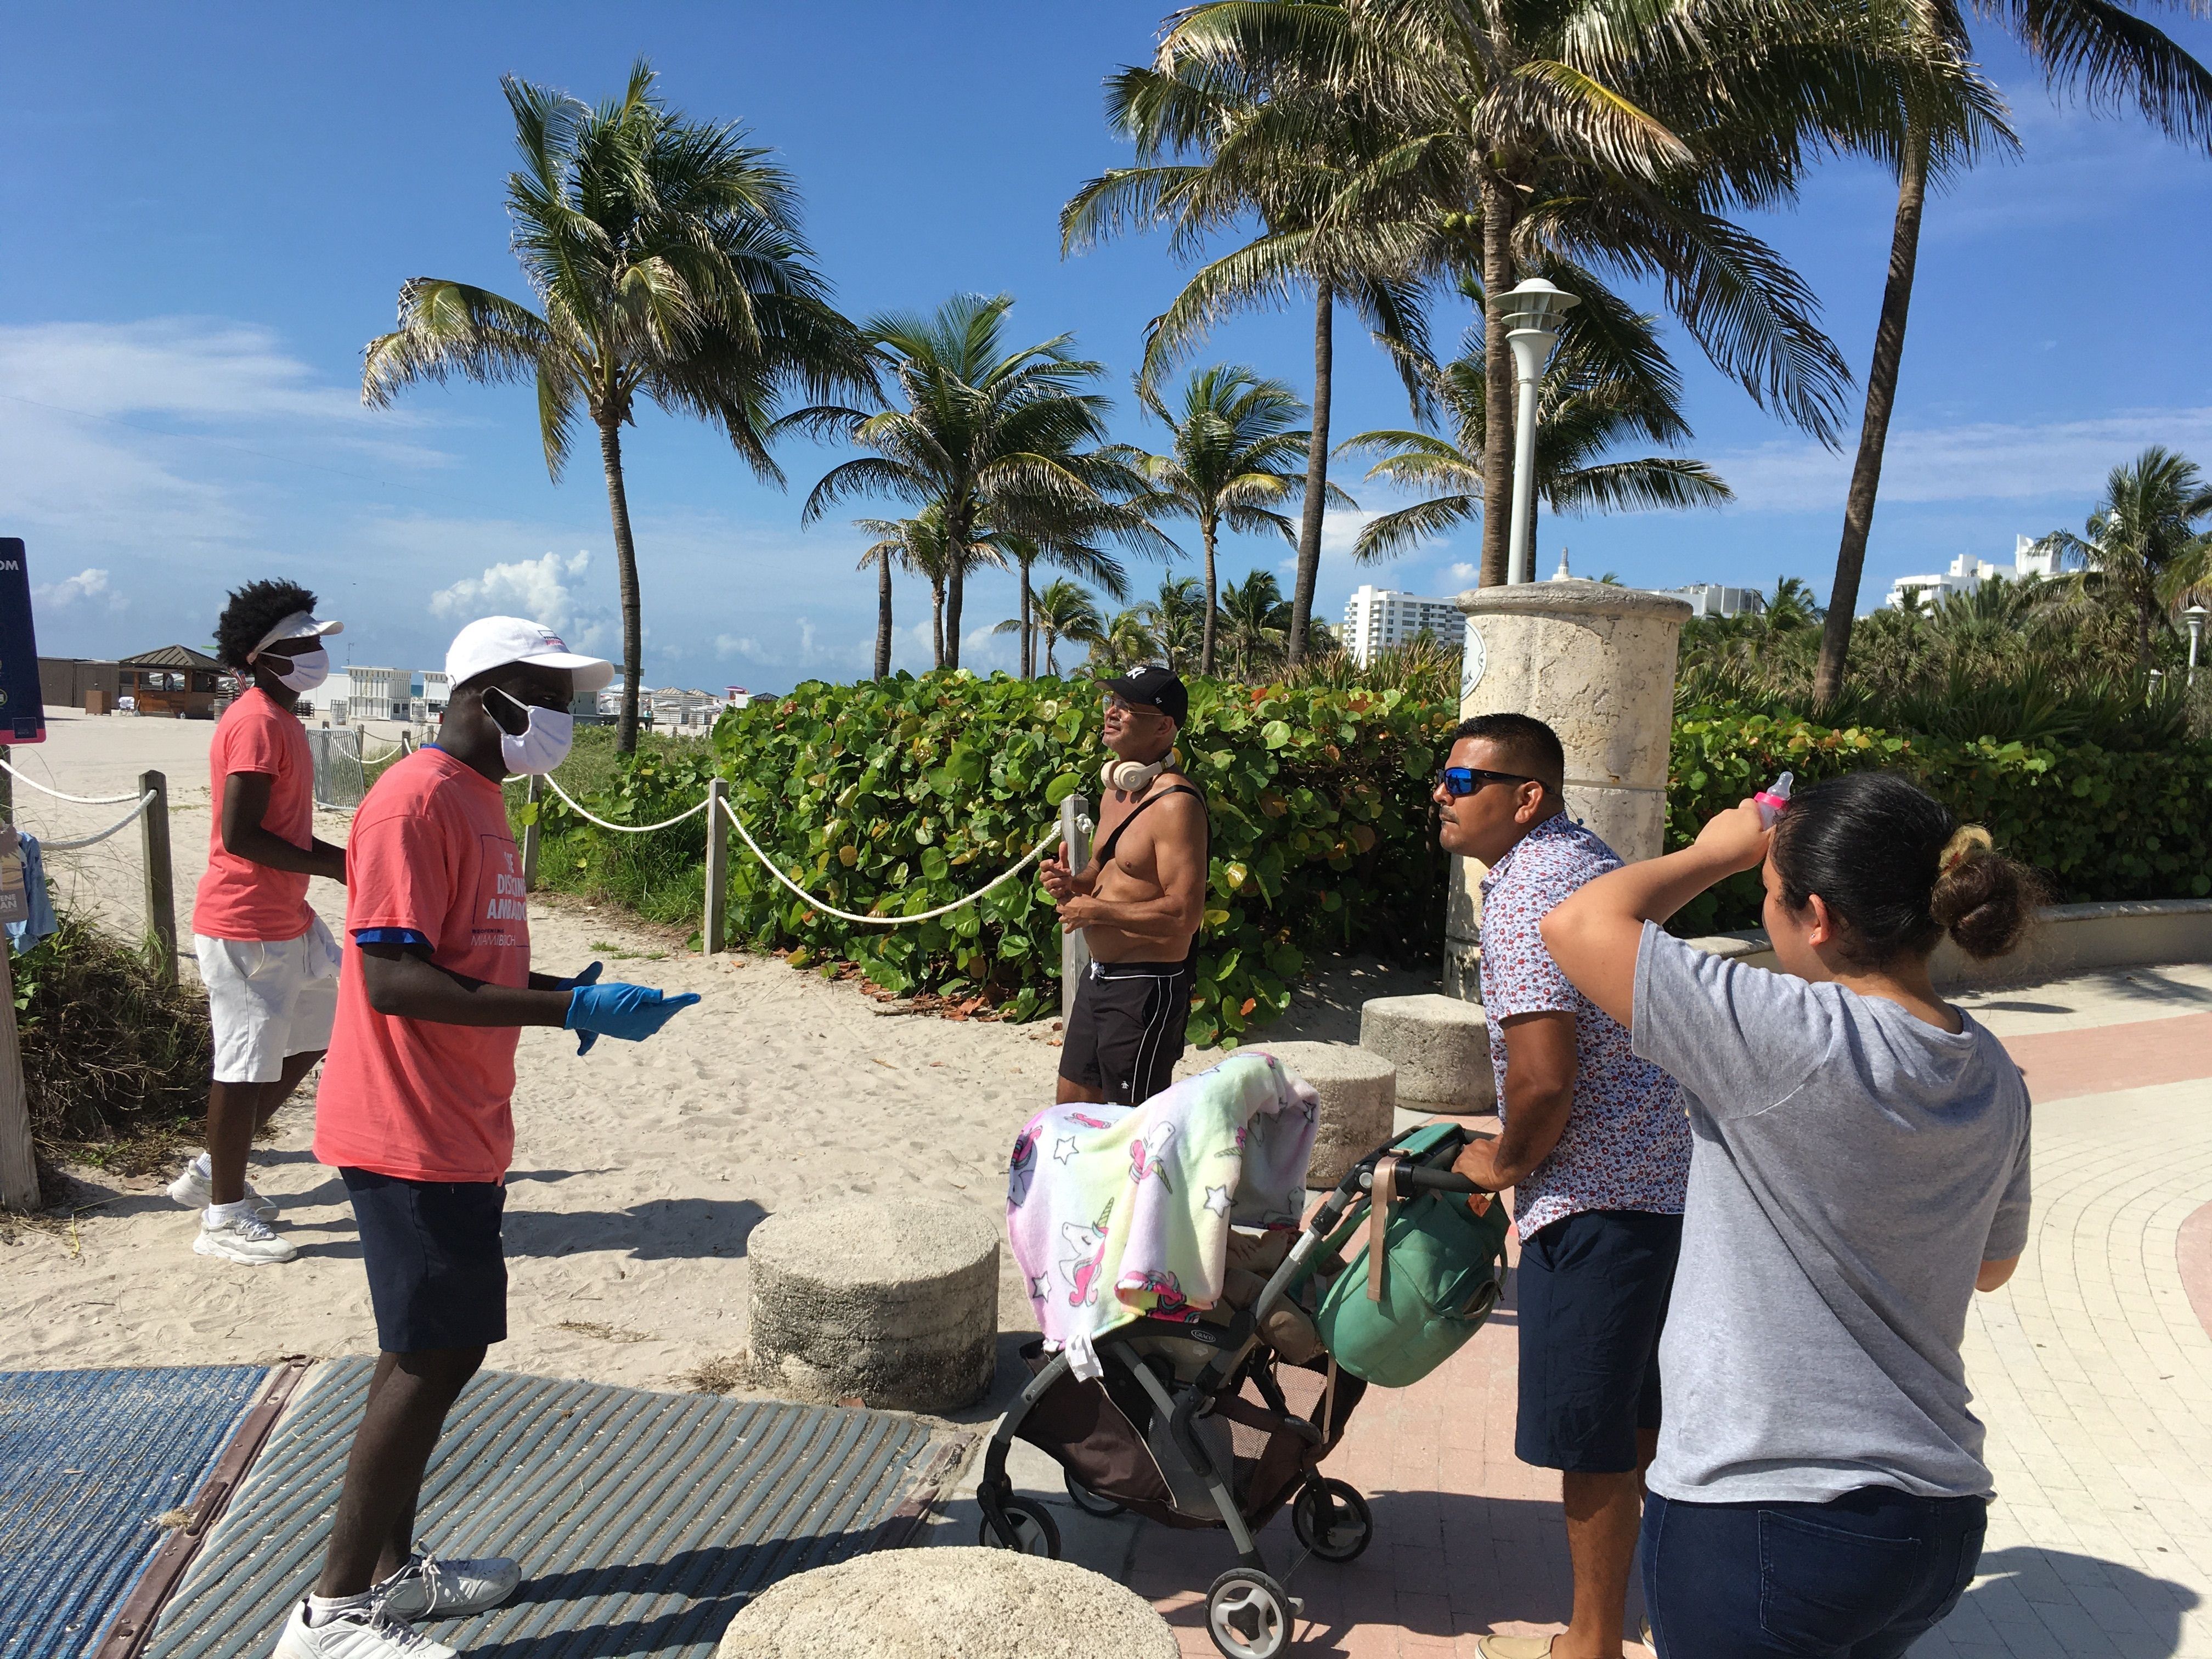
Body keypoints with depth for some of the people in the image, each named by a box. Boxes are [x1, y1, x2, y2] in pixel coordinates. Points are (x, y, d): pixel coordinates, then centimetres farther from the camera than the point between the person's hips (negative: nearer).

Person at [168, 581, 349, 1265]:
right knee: (247, 1066, 0)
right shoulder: (256, 722, -18)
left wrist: (348, 855, 8)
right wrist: (333, 867, -18)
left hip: (288, 921, 10)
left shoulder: (280, 720, 14)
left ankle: (213, 1171, 30)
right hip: (246, 927, -10)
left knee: (308, 1040, 18)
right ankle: (225, 1216, 14)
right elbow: (240, 835, -23)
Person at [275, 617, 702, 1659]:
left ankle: (392, 1568, 30)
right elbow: (395, 981, -24)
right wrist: (570, 1010, -25)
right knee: (435, 1356, -3)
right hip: (412, 1134, -10)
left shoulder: (479, 801, 13)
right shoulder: (415, 802, -18)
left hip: (458, 1131, 10)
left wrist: (573, 993, 5)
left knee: (433, 1349, 16)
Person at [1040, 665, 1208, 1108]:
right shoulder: (1115, 792, 9)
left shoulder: (1175, 803, -21)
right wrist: (1072, 882, 2)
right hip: (1099, 975, 10)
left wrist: (1096, 911, -19)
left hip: (1146, 988, -9)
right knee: (1071, 1105, 20)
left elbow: (1185, 915, -28)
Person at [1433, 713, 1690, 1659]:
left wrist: (1503, 1162, -7)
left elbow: (1545, 1085, -27)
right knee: (1643, 1419, 24)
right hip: (1667, 1176, 11)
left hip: (1596, 1200, -10)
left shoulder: (1524, 898, -20)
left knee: (1591, 1438, 6)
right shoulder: (1592, 861, 13)